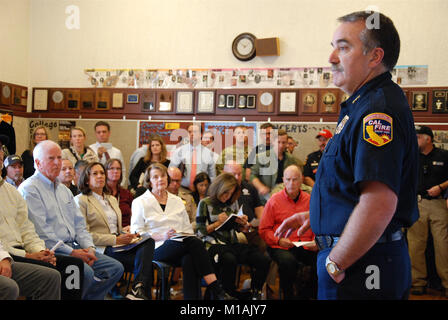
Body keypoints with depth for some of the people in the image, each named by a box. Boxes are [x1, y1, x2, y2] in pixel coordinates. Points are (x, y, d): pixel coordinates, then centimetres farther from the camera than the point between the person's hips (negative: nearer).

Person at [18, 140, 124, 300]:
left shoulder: (64, 190, 22)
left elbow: (79, 224, 20)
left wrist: (89, 247, 2)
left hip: (72, 247, 8)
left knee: (116, 268, -5)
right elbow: (41, 232, -15)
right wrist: (71, 252, -16)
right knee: (85, 273, -32)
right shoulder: (29, 189, -6)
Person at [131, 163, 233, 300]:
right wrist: (162, 236, -16)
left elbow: (187, 228, 22)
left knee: (189, 260, -36)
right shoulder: (140, 202, 9)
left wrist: (188, 237, -3)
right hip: (157, 248, -4)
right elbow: (136, 233, 0)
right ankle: (217, 290, -34)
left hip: (182, 244, 4)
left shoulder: (177, 200, 24)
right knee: (196, 242, -33)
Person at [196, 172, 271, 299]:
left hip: (233, 243, 5)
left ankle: (256, 293, 2)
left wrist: (243, 224, 3)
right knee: (229, 260, -41)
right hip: (214, 245, -5)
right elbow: (200, 231, 1)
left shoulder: (233, 203, 18)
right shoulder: (205, 203, 4)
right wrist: (218, 223, -9)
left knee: (264, 260, -20)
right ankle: (229, 294, -16)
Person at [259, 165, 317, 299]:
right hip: (281, 247, -3)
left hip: (306, 247, 3)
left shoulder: (309, 200, 13)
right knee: (288, 261, -36)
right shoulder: (274, 200, 5)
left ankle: (303, 294, 0)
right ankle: (288, 296, -7)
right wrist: (279, 240, -10)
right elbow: (264, 230, 5)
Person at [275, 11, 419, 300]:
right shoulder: (364, 104, 14)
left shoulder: (378, 108, -21)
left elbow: (379, 204, -31)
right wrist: (314, 216, 18)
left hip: (361, 268, -10)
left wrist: (335, 264, -21)